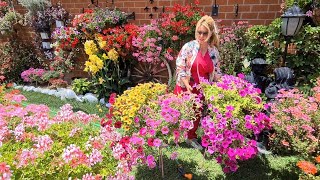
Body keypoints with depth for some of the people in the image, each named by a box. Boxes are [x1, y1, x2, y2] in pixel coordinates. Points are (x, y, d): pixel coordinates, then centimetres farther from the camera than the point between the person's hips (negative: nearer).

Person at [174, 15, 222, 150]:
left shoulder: (214, 52, 0)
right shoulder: (189, 47, -12)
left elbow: (216, 72, 10)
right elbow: (179, 68, -13)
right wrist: (187, 85, -23)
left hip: (201, 91, 4)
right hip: (184, 88, -4)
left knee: (196, 115, 19)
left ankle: (191, 137, 42)